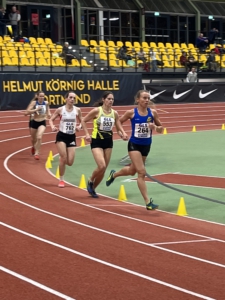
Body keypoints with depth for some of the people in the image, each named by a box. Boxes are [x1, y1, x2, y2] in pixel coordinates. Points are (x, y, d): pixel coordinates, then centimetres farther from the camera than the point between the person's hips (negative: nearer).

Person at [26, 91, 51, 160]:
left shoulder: (46, 103, -6)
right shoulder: (34, 103, -15)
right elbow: (27, 112, -21)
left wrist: (49, 114, -1)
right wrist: (36, 109, -30)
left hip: (42, 123, 0)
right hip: (34, 122, 0)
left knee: (39, 137, -25)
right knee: (33, 139, 20)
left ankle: (37, 153, -13)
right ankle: (34, 147, 55)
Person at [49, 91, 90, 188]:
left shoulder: (77, 110, -1)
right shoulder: (60, 109, -7)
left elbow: (81, 121, 14)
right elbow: (51, 119, 3)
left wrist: (87, 134, 10)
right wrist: (52, 127, -18)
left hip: (72, 137, 3)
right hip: (61, 136, -3)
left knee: (70, 162, -3)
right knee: (63, 158, -12)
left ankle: (62, 159, 35)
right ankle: (61, 180, 7)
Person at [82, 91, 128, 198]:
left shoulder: (114, 113, 3)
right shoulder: (96, 111, -10)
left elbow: (119, 128, 11)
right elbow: (83, 121, -2)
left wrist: (123, 133, -9)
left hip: (108, 142, 5)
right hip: (97, 141, -5)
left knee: (103, 170, 7)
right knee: (102, 166, -20)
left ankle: (93, 188, 28)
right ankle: (90, 181, 10)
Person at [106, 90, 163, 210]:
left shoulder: (153, 112, -5)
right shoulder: (131, 113, -11)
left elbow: (161, 129, 3)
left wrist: (155, 127, -16)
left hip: (146, 146, 5)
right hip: (134, 145, -4)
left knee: (132, 171, 21)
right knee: (142, 172, -14)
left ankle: (114, 174, 53)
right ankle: (148, 202, -11)